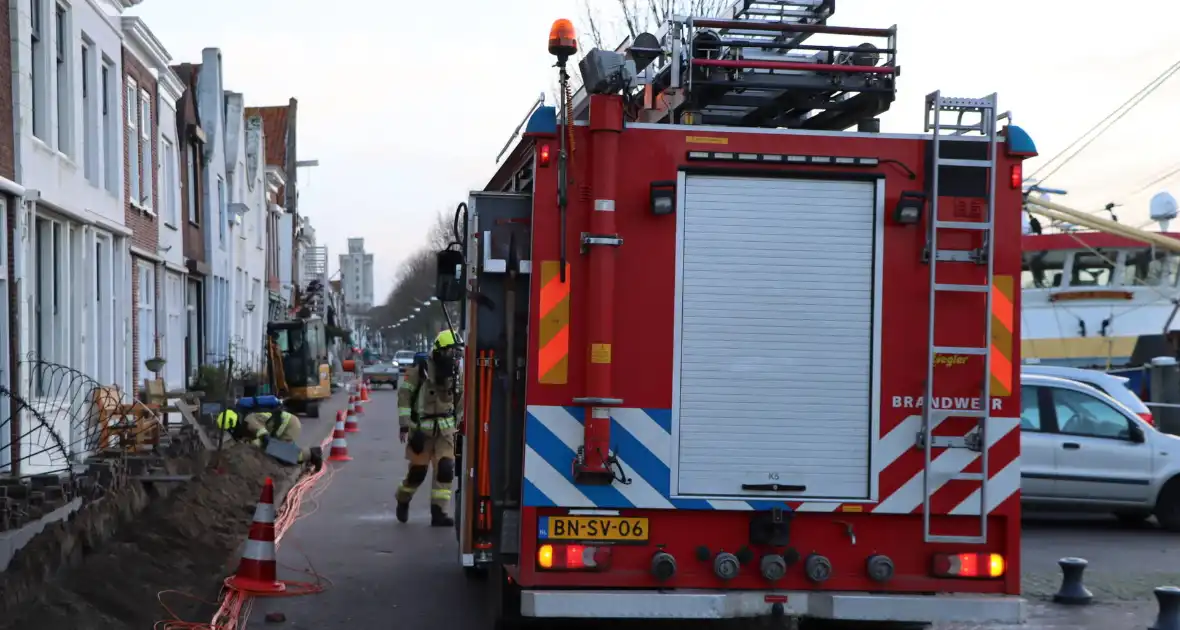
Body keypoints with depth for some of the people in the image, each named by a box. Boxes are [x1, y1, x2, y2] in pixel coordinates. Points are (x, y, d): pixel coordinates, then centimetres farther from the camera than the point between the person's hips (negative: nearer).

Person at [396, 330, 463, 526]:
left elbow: (461, 399, 18)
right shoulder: (420, 368, -11)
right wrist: (404, 424, -13)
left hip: (445, 428, 4)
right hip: (421, 428, -4)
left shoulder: (456, 371, 5)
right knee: (418, 471, 4)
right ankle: (403, 501, 31)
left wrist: (459, 424, 19)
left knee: (445, 468, -8)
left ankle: (439, 512, -5)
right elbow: (404, 394, -9)